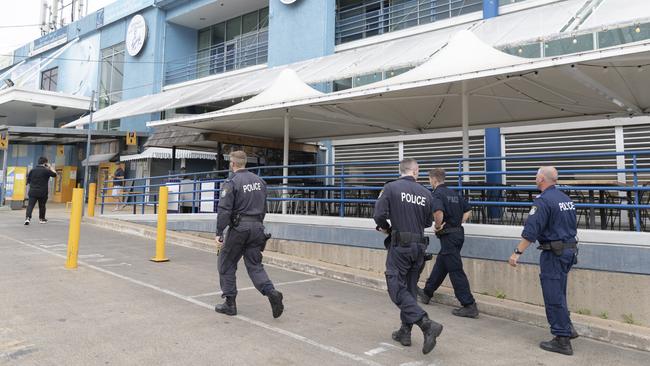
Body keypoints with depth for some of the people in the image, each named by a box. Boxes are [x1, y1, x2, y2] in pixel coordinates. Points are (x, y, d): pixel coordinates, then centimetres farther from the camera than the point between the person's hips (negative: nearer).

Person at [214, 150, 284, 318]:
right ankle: (271, 293, -11)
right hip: (257, 227, 6)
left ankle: (230, 303, 15)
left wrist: (219, 232, -12)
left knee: (226, 264, 10)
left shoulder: (231, 183, -9)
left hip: (239, 227, -6)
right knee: (254, 265, 10)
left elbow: (224, 210, -15)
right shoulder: (259, 181, 11)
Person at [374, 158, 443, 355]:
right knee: (410, 289, 15)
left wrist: (386, 228, 4)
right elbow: (428, 222, 11)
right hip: (419, 246, 5)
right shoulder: (426, 193, 4)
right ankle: (405, 332, 24)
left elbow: (379, 215, -15)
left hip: (399, 245, -5)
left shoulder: (391, 188, -9)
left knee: (397, 289, -1)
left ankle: (427, 324, -16)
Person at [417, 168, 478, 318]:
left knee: (455, 270, -4)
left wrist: (438, 226, -17)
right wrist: (459, 223, 13)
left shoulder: (437, 194, -14)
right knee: (440, 264, 20)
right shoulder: (454, 193, 13)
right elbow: (468, 210, 19)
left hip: (448, 235, -9)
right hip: (458, 232, 9)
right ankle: (427, 292, 36)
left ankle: (469, 306, -2)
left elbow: (438, 211, -33)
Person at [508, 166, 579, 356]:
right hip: (570, 249, 9)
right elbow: (572, 225, 18)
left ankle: (562, 340, 5)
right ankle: (567, 328, 31)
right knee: (559, 293, 22)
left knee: (553, 297, -1)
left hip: (553, 253, -9)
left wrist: (517, 252, -21)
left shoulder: (543, 200, -17)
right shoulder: (566, 198, 11)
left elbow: (531, 230, -23)